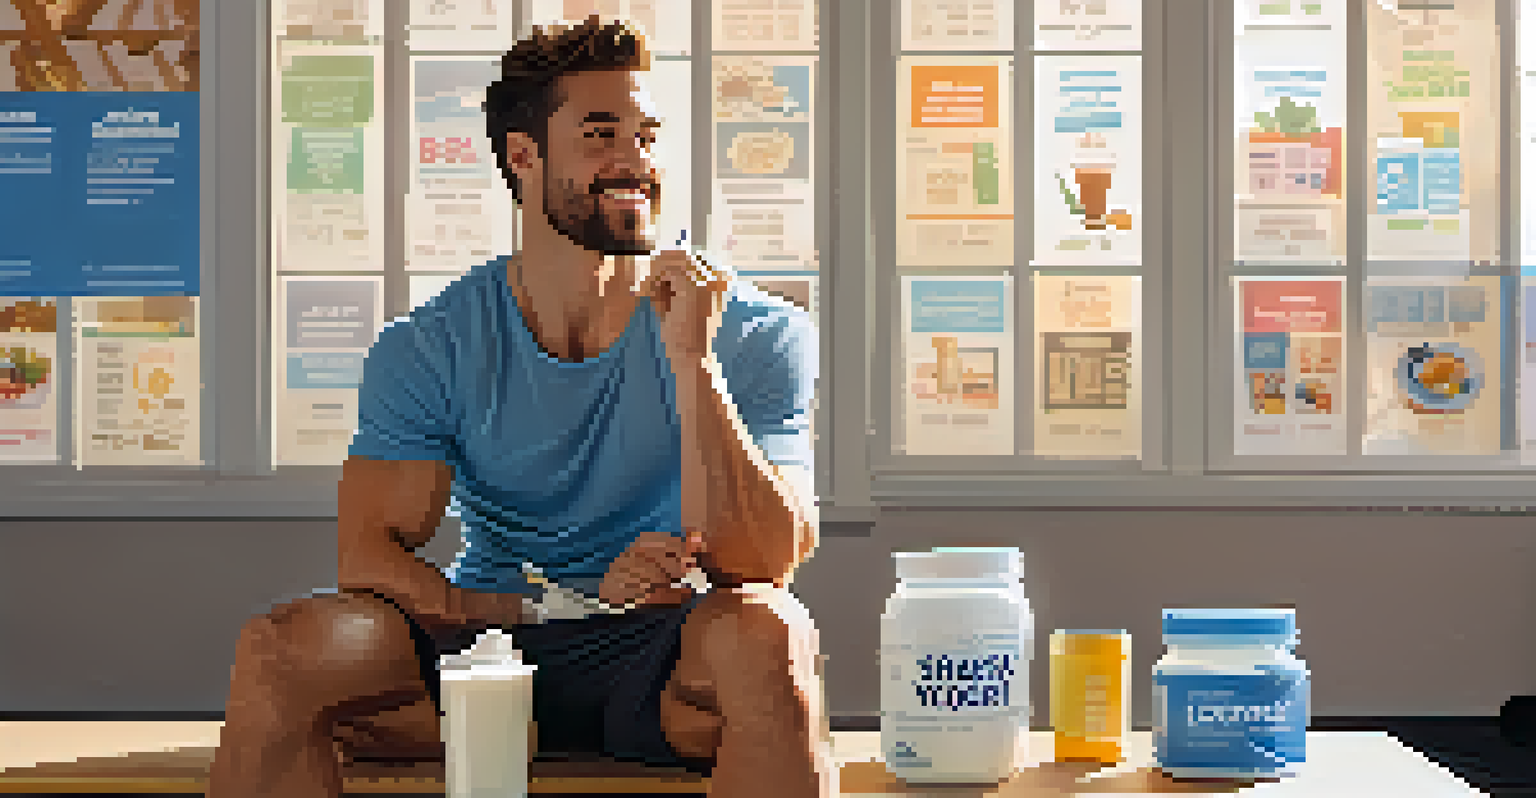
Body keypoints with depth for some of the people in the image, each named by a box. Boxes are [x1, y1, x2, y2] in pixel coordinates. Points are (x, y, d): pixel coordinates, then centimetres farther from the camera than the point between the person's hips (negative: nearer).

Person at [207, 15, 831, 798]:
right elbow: (368, 554, -10)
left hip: (663, 668, -1)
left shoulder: (757, 336, -4)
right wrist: (582, 597, -24)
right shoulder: (428, 349, 1)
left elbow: (763, 563, -13)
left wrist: (693, 363, -26)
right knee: (278, 648, -24)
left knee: (763, 633, -36)